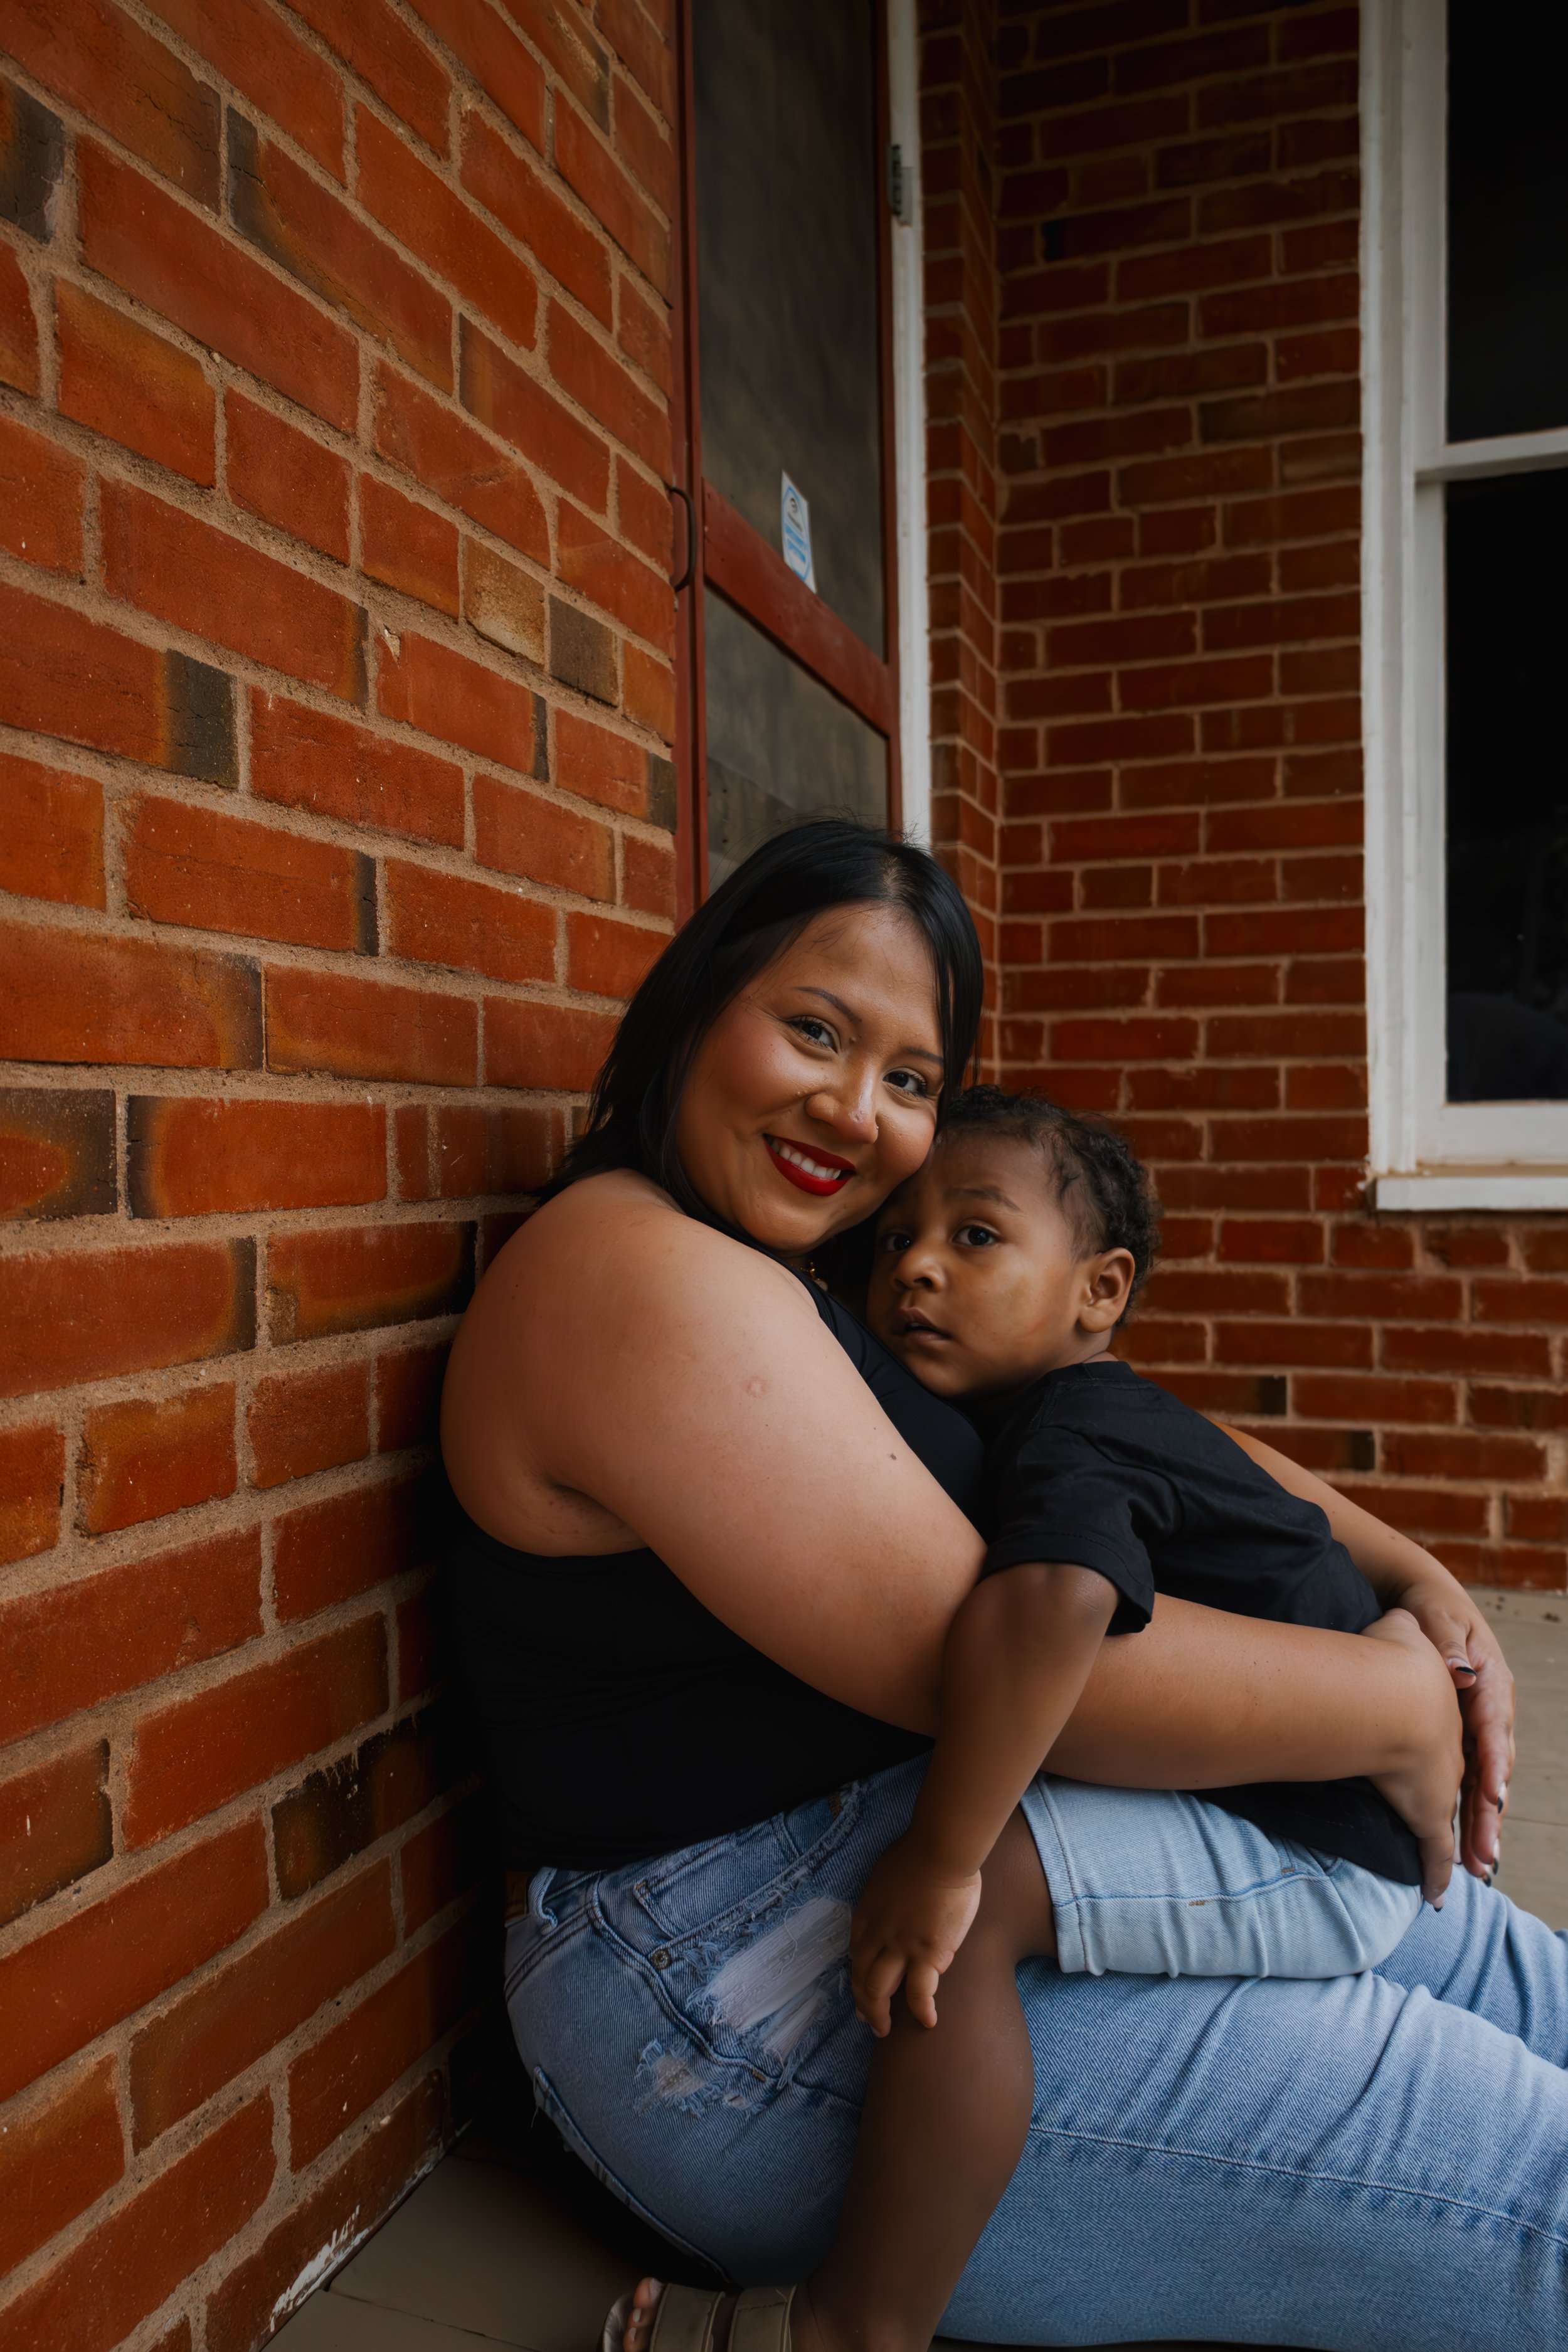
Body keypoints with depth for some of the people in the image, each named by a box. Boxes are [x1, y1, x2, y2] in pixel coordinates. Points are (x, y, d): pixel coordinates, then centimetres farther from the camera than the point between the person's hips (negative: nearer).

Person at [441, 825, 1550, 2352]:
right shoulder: (646, 1281, -22)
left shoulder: (833, 1276, 10)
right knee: (1528, 2197, -10)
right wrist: (1402, 1705, -15)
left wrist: (1416, 1582, 1)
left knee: (1494, 1966, 13)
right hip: (752, 1997, -10)